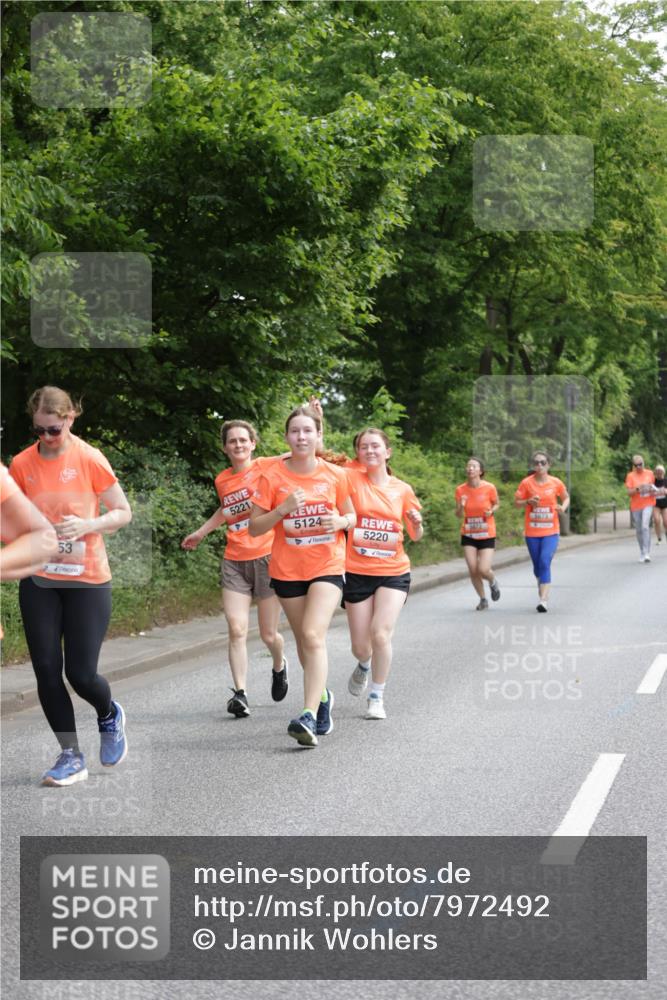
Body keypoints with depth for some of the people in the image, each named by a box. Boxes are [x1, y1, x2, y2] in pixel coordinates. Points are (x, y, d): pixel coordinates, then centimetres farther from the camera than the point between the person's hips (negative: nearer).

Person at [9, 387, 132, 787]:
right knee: (46, 670, 0)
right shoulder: (22, 464, 1)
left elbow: (124, 512, -2)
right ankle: (71, 756, 14)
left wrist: (88, 525, -20)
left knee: (81, 674, -4)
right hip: (39, 580, 3)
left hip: (87, 580, -3)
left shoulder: (90, 459, -9)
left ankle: (110, 715, 31)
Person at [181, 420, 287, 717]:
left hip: (267, 557, -3)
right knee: (236, 630, -10)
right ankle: (240, 694, -6)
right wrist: (201, 532, 36)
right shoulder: (222, 480, 9)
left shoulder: (267, 467, -4)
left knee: (268, 635, 5)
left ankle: (279, 666, 38)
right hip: (234, 561, 3)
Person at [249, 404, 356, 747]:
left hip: (327, 567, -1)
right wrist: (282, 510, -21)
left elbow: (351, 516, 11)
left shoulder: (335, 475, -2)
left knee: (314, 635, -19)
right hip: (287, 570, 2)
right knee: (304, 639, 13)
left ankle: (309, 716, -25)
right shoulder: (272, 477, -6)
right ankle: (322, 696, 40)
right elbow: (254, 527, -4)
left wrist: (339, 521, -12)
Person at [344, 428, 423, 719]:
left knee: (381, 634, -17)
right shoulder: (351, 479, -4)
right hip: (357, 572, 0)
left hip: (393, 572, 0)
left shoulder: (402, 490, 3)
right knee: (360, 646, 5)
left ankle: (377, 696, 4)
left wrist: (417, 523, -10)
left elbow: (415, 536, 12)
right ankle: (364, 666, 44)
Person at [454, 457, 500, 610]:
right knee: (473, 570, -4)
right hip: (468, 535, 2)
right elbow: (459, 515, 0)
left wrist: (492, 511, -15)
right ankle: (483, 599, 20)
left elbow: (497, 504, 6)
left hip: (487, 535, -2)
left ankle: (493, 582, 27)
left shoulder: (489, 488, -12)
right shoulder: (460, 490, -6)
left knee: (483, 570, -11)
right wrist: (461, 507, -22)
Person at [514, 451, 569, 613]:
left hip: (551, 532, -1)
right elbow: (516, 502, 3)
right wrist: (529, 501, -17)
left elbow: (566, 498, 14)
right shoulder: (526, 483, -3)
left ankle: (543, 600, -19)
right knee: (537, 566, 11)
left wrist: (563, 507, -7)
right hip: (532, 532, 1)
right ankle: (543, 591, 38)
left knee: (545, 563, -17)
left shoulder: (556, 483, -1)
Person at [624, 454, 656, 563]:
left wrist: (653, 491, -2)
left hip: (648, 504, -1)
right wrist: (637, 489, -24)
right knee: (639, 530, 8)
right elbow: (629, 493, -6)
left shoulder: (650, 473, 5)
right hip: (635, 506, 1)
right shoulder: (630, 476, -1)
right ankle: (642, 553, 23)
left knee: (645, 526, -19)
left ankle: (647, 553, -21)